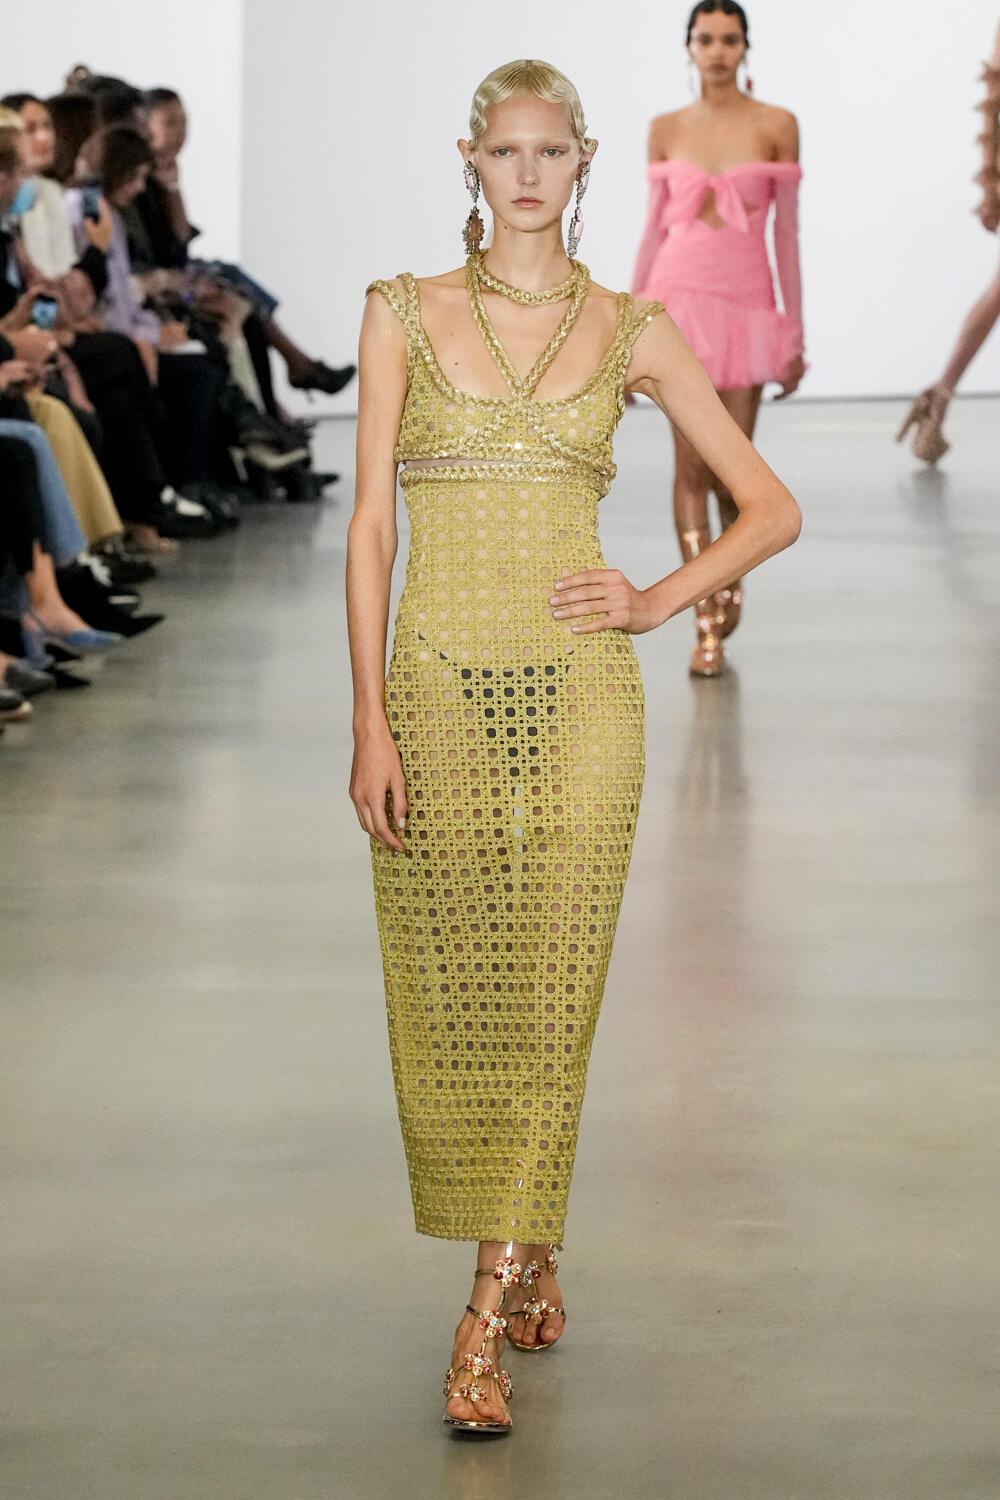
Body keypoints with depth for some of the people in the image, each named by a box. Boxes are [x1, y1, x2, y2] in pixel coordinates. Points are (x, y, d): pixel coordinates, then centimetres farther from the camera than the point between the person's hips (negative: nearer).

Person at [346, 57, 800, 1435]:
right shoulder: (406, 314, 5)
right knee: (448, 992, 3)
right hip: (439, 689, 1)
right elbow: (371, 520, 1)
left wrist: (658, 603, -3)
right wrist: (370, 718, -7)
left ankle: (488, 1319, -3)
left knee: (546, 992, -5)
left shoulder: (632, 331, 6)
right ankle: (532, 1265, 22)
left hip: (578, 696, 0)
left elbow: (773, 509, 11)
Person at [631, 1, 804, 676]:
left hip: (747, 302, 0)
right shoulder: (667, 130, 7)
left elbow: (787, 230, 4)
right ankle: (708, 624, -4)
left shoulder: (776, 126, 3)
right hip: (680, 295, 0)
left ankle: (730, 589, 28)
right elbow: (654, 227, 11)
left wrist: (794, 330, 3)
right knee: (691, 462, -7)